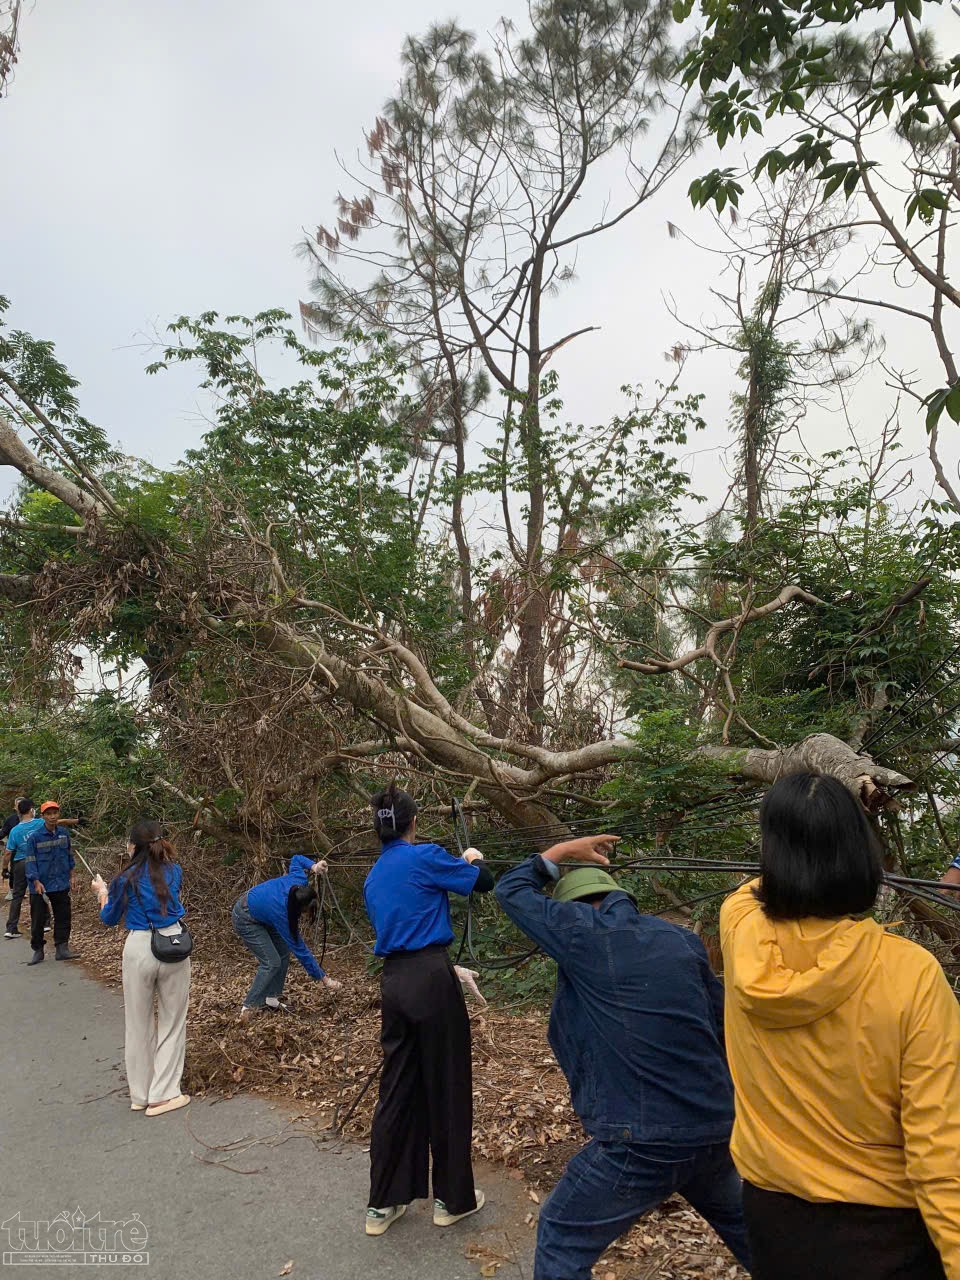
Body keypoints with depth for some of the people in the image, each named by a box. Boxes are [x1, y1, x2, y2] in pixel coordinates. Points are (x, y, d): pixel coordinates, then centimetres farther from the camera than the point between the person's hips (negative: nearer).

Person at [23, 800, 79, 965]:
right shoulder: (34, 837, -11)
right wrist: (37, 882, -17)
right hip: (40, 885, -3)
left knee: (63, 917, 7)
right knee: (38, 919, 7)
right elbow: (30, 861, -10)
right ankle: (37, 950, 21)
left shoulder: (64, 833, 1)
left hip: (61, 884, 3)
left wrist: (71, 876, 11)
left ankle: (62, 948, 16)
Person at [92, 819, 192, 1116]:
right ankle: (163, 1094, 14)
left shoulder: (125, 880, -5)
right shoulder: (174, 871, 1)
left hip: (139, 949, -1)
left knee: (138, 1023, 15)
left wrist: (102, 892, 31)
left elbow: (110, 918, 12)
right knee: (172, 1021, 12)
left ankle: (140, 1094, 27)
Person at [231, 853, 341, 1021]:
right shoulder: (282, 913, -36)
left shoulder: (298, 879, -25)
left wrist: (313, 866, -19)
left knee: (284, 952, 2)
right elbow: (300, 949, -29)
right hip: (246, 920, -8)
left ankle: (270, 999, 12)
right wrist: (324, 979, -24)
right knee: (272, 962, -13)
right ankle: (249, 1007, -2)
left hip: (260, 911, 8)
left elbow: (296, 859, -1)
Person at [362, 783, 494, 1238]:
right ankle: (452, 1199, 23)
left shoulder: (374, 878, 13)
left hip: (393, 982, 7)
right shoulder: (425, 857, -10)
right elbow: (484, 882, -4)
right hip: (431, 981, -6)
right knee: (447, 1090, 9)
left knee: (397, 1091, 16)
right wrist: (473, 860, 18)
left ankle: (383, 1204, 24)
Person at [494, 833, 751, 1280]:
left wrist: (562, 851, 17)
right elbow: (723, 1024, 14)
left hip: (641, 1142, -6)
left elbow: (511, 890, 7)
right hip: (718, 1131, 6)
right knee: (745, 1230, 31)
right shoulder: (682, 939, 8)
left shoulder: (583, 932, -7)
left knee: (561, 1239, 13)